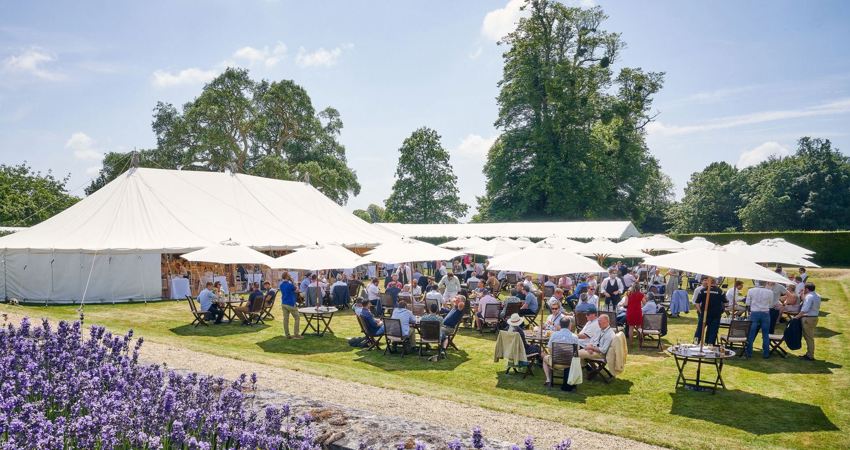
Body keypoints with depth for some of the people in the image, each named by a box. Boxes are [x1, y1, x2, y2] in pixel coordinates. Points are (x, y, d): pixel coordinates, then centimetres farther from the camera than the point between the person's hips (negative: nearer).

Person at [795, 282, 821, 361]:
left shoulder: (809, 296, -18)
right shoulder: (817, 296, 12)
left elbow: (805, 309, -24)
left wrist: (798, 316, -16)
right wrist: (803, 295, 15)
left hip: (808, 319, -10)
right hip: (814, 317, 10)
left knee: (809, 337, -2)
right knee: (809, 337, 18)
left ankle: (810, 356, 4)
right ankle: (809, 353, 26)